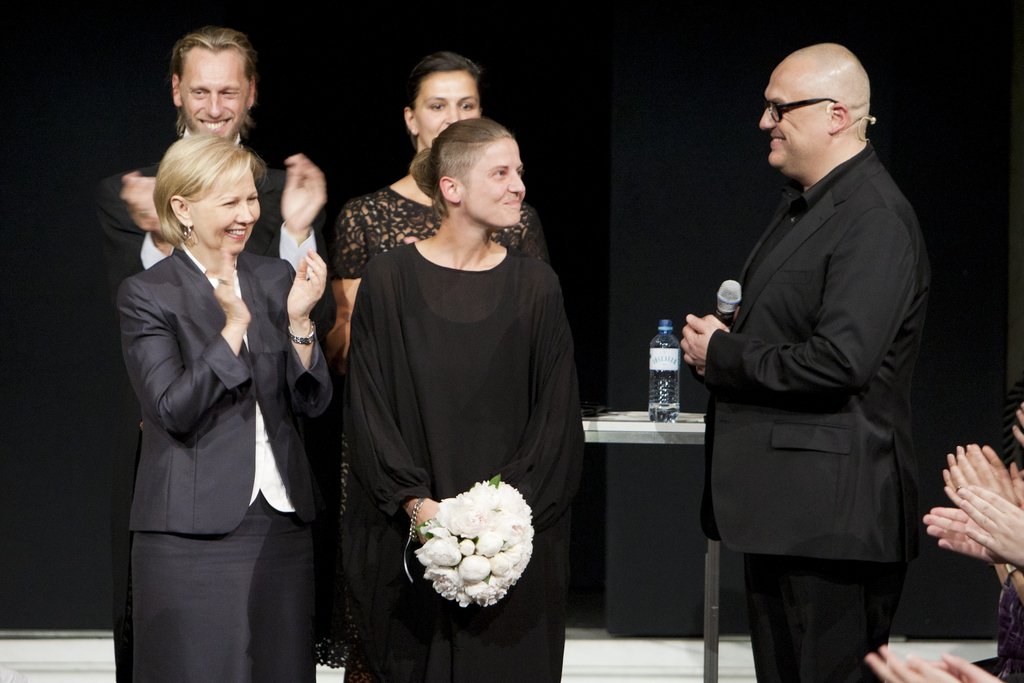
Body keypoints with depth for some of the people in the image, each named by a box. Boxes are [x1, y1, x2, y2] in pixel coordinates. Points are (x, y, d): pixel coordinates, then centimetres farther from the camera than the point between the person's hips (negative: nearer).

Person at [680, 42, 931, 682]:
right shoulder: (803, 203, 16)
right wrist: (721, 344, 3)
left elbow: (840, 361, -26)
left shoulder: (875, 217, -17)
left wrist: (723, 355, -14)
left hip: (833, 509, -10)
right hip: (778, 505, 11)